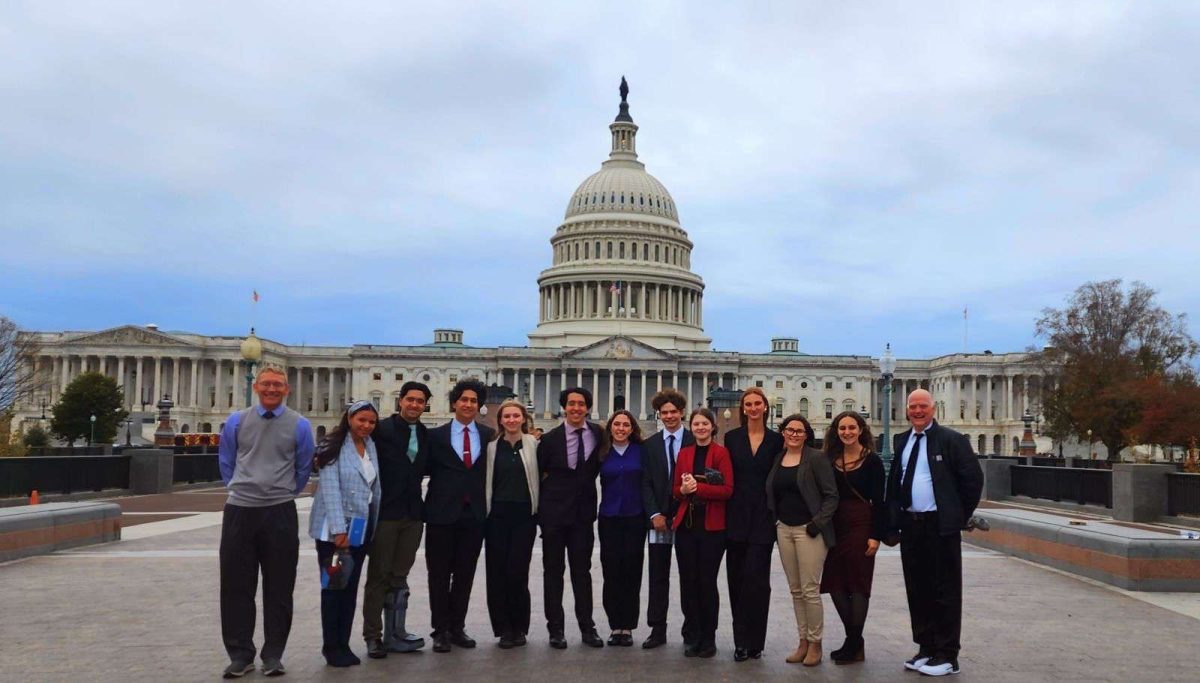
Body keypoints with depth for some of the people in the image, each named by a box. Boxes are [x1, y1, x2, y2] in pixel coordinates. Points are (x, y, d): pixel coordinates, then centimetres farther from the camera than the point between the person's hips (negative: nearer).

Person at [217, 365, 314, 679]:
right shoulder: (236, 421, 5)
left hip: (280, 514, -1)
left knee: (279, 587, 5)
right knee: (236, 586, 5)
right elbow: (226, 462, 16)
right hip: (239, 511, 1)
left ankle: (273, 655, 16)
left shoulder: (299, 425, 0)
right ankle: (240, 655, 16)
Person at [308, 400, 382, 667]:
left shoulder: (371, 446, 8)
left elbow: (375, 487, 10)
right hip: (334, 529, -6)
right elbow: (330, 488, -17)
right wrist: (339, 529, -22)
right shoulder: (334, 447, -10)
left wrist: (376, 527, 7)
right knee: (333, 587, 2)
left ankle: (344, 645, 17)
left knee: (350, 588, 9)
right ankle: (331, 648, 11)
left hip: (360, 529, 6)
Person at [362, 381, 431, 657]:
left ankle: (395, 633, 19)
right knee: (378, 575, 3)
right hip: (385, 511, -5)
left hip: (412, 514, 5)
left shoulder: (427, 435, 8)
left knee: (399, 576, 11)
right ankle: (373, 636, 11)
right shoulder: (382, 429, -7)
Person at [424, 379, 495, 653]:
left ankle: (457, 628, 20)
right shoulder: (436, 435, 2)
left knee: (465, 574, 9)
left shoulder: (489, 435, 6)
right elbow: (428, 469, 3)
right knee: (439, 575, 4)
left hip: (474, 514, 2)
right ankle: (441, 630, 14)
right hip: (443, 513, -2)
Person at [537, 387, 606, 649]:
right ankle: (556, 628, 12)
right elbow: (538, 471, 4)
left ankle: (586, 627, 15)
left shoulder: (598, 434, 0)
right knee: (553, 570, 5)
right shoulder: (550, 439, -4)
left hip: (584, 512, 1)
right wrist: (541, 506, 3)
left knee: (582, 569, 7)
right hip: (554, 511, -1)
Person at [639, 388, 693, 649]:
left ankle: (691, 630, 12)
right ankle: (657, 630, 11)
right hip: (658, 517, 2)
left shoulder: (695, 441, 1)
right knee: (658, 577, 5)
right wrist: (654, 514, -6)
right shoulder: (650, 444, 9)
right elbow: (646, 482, 5)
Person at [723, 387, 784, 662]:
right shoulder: (732, 437, 6)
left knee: (756, 579, -6)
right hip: (737, 517, 1)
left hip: (763, 518, -1)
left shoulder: (776, 439, 5)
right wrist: (726, 514, -1)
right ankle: (741, 640, 13)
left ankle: (754, 641, 1)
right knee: (737, 579, 4)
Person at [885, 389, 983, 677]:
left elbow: (973, 478, -5)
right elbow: (892, 483, 13)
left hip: (941, 525, -6)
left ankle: (947, 656, 8)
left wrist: (960, 516, -3)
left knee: (946, 591, 1)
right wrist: (892, 524, 5)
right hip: (910, 525, 6)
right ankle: (926, 649, 22)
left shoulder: (952, 440, -5)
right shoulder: (900, 442, 11)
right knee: (917, 589, 11)